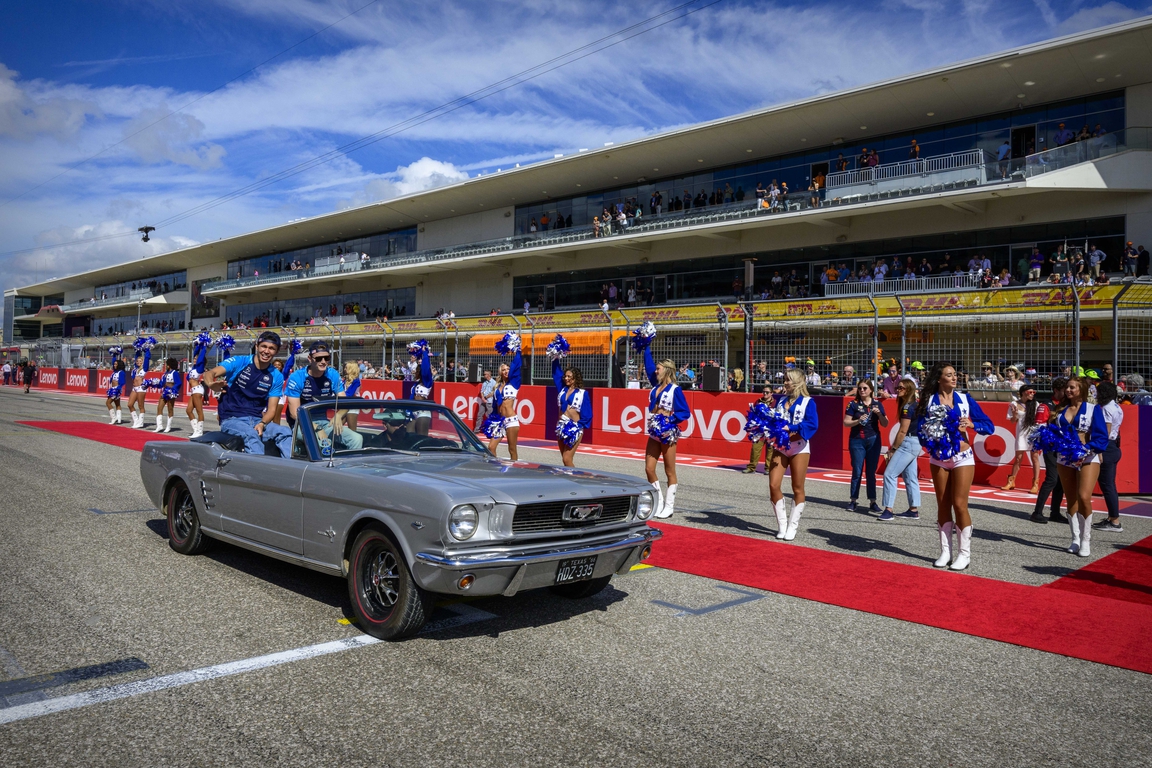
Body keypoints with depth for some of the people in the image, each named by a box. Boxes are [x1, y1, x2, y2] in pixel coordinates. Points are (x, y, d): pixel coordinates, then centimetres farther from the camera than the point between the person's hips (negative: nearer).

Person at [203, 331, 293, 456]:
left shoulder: (276, 377, 8)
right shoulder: (239, 362, 0)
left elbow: (271, 409, 5)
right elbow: (209, 374, -12)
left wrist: (262, 424, -18)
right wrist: (211, 384, -37)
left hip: (257, 420, 3)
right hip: (231, 420, -3)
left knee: (286, 432, -25)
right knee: (251, 434, -37)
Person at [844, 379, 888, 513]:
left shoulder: (877, 404, 6)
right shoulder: (854, 404, 1)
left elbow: (885, 424, 7)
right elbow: (846, 422, -3)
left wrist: (879, 413, -10)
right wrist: (858, 421, -20)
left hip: (873, 440, 2)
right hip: (857, 440, -2)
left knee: (871, 472, 5)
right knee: (857, 472, -1)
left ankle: (872, 502, 8)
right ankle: (852, 501, 5)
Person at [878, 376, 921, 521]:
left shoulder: (907, 407, -16)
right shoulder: (913, 405, 13)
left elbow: (903, 431, -18)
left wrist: (893, 449, -12)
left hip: (908, 444, -10)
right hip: (914, 444, 10)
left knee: (889, 474, -11)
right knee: (910, 477, 13)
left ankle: (888, 510, -12)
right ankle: (914, 510, 17)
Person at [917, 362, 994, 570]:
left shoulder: (965, 400, 1)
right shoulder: (928, 401, 0)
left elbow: (989, 426, -1)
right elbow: (921, 430, -3)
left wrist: (971, 424, -19)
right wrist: (932, 446, -20)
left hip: (962, 457, -1)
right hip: (939, 458, 1)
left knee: (959, 504, -3)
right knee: (943, 505, 8)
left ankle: (964, 553, 7)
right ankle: (945, 552, 17)